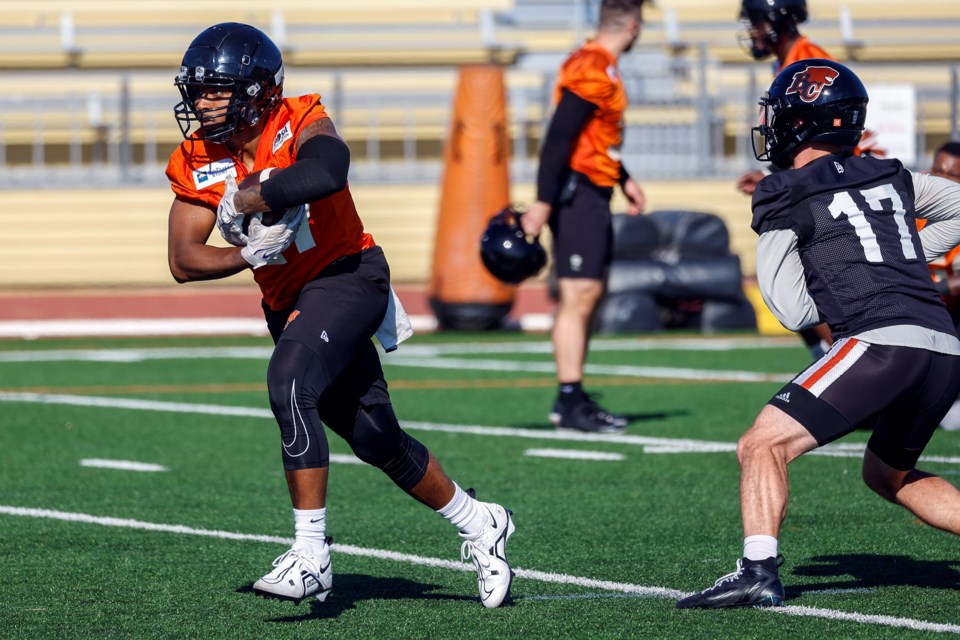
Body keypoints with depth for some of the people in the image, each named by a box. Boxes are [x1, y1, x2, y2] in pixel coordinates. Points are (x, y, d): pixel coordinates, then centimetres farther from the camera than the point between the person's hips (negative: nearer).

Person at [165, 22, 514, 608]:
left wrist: (244, 199, -29)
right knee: (377, 440, 13)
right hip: (289, 304, 7)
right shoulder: (199, 162, 0)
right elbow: (184, 261, -4)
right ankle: (478, 523, 34)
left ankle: (312, 553, -28)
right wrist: (248, 253, -20)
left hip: (347, 276, -7)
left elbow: (325, 173, -42)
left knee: (289, 383, -30)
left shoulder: (299, 127, -17)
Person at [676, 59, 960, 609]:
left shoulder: (785, 197, 4)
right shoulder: (890, 177, 21)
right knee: (888, 474, 27)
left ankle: (759, 571, -25)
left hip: (883, 340, -7)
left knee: (763, 446, -7)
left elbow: (795, 311, 5)